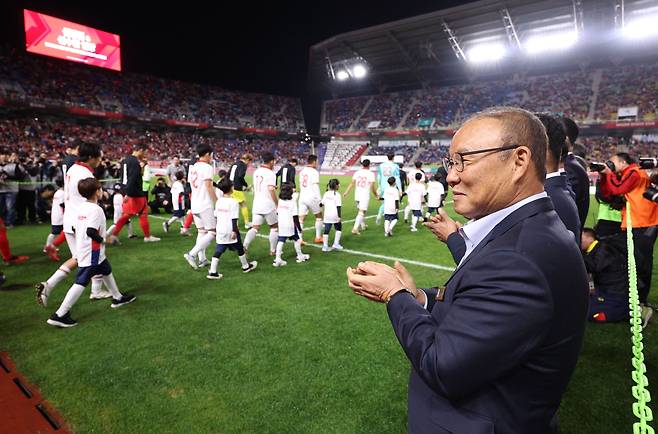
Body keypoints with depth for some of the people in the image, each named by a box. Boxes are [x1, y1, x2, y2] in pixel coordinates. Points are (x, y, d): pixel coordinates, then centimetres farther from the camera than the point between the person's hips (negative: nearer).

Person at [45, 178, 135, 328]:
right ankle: (59, 315, -2)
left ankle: (117, 298, 39)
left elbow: (77, 228, 12)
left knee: (107, 271, 24)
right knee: (81, 283, -5)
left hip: (83, 251, 10)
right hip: (92, 254, -10)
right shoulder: (96, 209, -19)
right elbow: (91, 231, -27)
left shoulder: (81, 207, 7)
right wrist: (103, 240, -13)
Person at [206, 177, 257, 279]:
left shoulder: (218, 201, 5)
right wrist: (234, 231, -16)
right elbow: (234, 219, -18)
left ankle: (212, 272, 1)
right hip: (230, 231, -6)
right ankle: (246, 266, 30)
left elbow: (216, 216, 12)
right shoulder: (233, 202, -15)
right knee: (239, 248, 13)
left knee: (218, 250, 6)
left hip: (220, 230, 6)